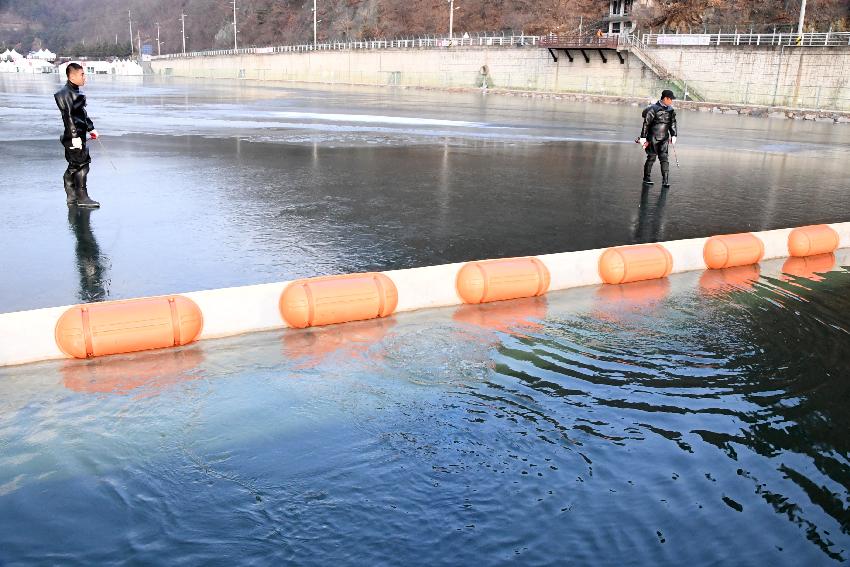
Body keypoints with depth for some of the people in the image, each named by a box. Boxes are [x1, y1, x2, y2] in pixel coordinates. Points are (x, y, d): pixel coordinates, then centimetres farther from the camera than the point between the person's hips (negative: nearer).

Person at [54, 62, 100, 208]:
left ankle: (71, 197, 22)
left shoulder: (75, 92, 17)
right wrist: (74, 136, -24)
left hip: (79, 134, 10)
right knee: (82, 164, -8)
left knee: (74, 166, 14)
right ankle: (82, 198, -3)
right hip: (74, 136, -10)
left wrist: (91, 128, 29)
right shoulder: (65, 93, -14)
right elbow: (68, 116, -21)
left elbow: (83, 112, 27)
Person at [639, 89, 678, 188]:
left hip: (664, 138, 5)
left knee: (664, 158, -3)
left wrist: (673, 136, 13)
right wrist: (643, 137, -9)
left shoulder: (670, 110, 7)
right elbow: (646, 124, -9)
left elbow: (672, 123, 17)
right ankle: (647, 178, 18)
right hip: (653, 138, -5)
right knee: (651, 158, 3)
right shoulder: (653, 109, -11)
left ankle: (665, 181, -4)